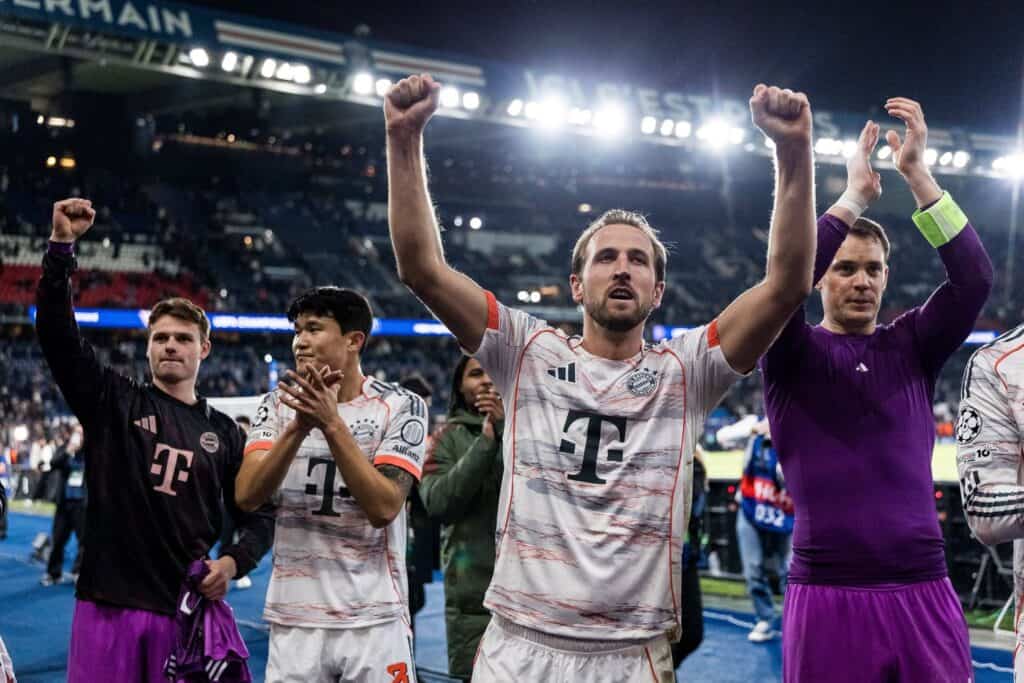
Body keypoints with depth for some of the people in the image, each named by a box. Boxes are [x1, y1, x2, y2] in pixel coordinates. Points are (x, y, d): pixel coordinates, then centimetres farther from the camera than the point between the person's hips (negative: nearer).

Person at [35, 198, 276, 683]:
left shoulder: (224, 433, 11)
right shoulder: (112, 402, 5)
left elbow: (258, 513, 15)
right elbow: (57, 333, -8)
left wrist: (234, 562, -5)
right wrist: (61, 245, -18)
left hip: (189, 606, 2)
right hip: (108, 604, -1)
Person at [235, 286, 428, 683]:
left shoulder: (401, 406, -4)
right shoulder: (280, 405, 4)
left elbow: (383, 508, -15)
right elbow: (247, 497, -9)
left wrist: (332, 424, -21)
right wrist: (300, 426, -21)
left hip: (375, 620, -2)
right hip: (293, 620, 2)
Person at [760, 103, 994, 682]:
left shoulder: (911, 346, 11)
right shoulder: (792, 354, 4)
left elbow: (975, 278, -3)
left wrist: (917, 173, -7)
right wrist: (855, 196, -9)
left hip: (924, 594, 2)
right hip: (828, 597, -2)